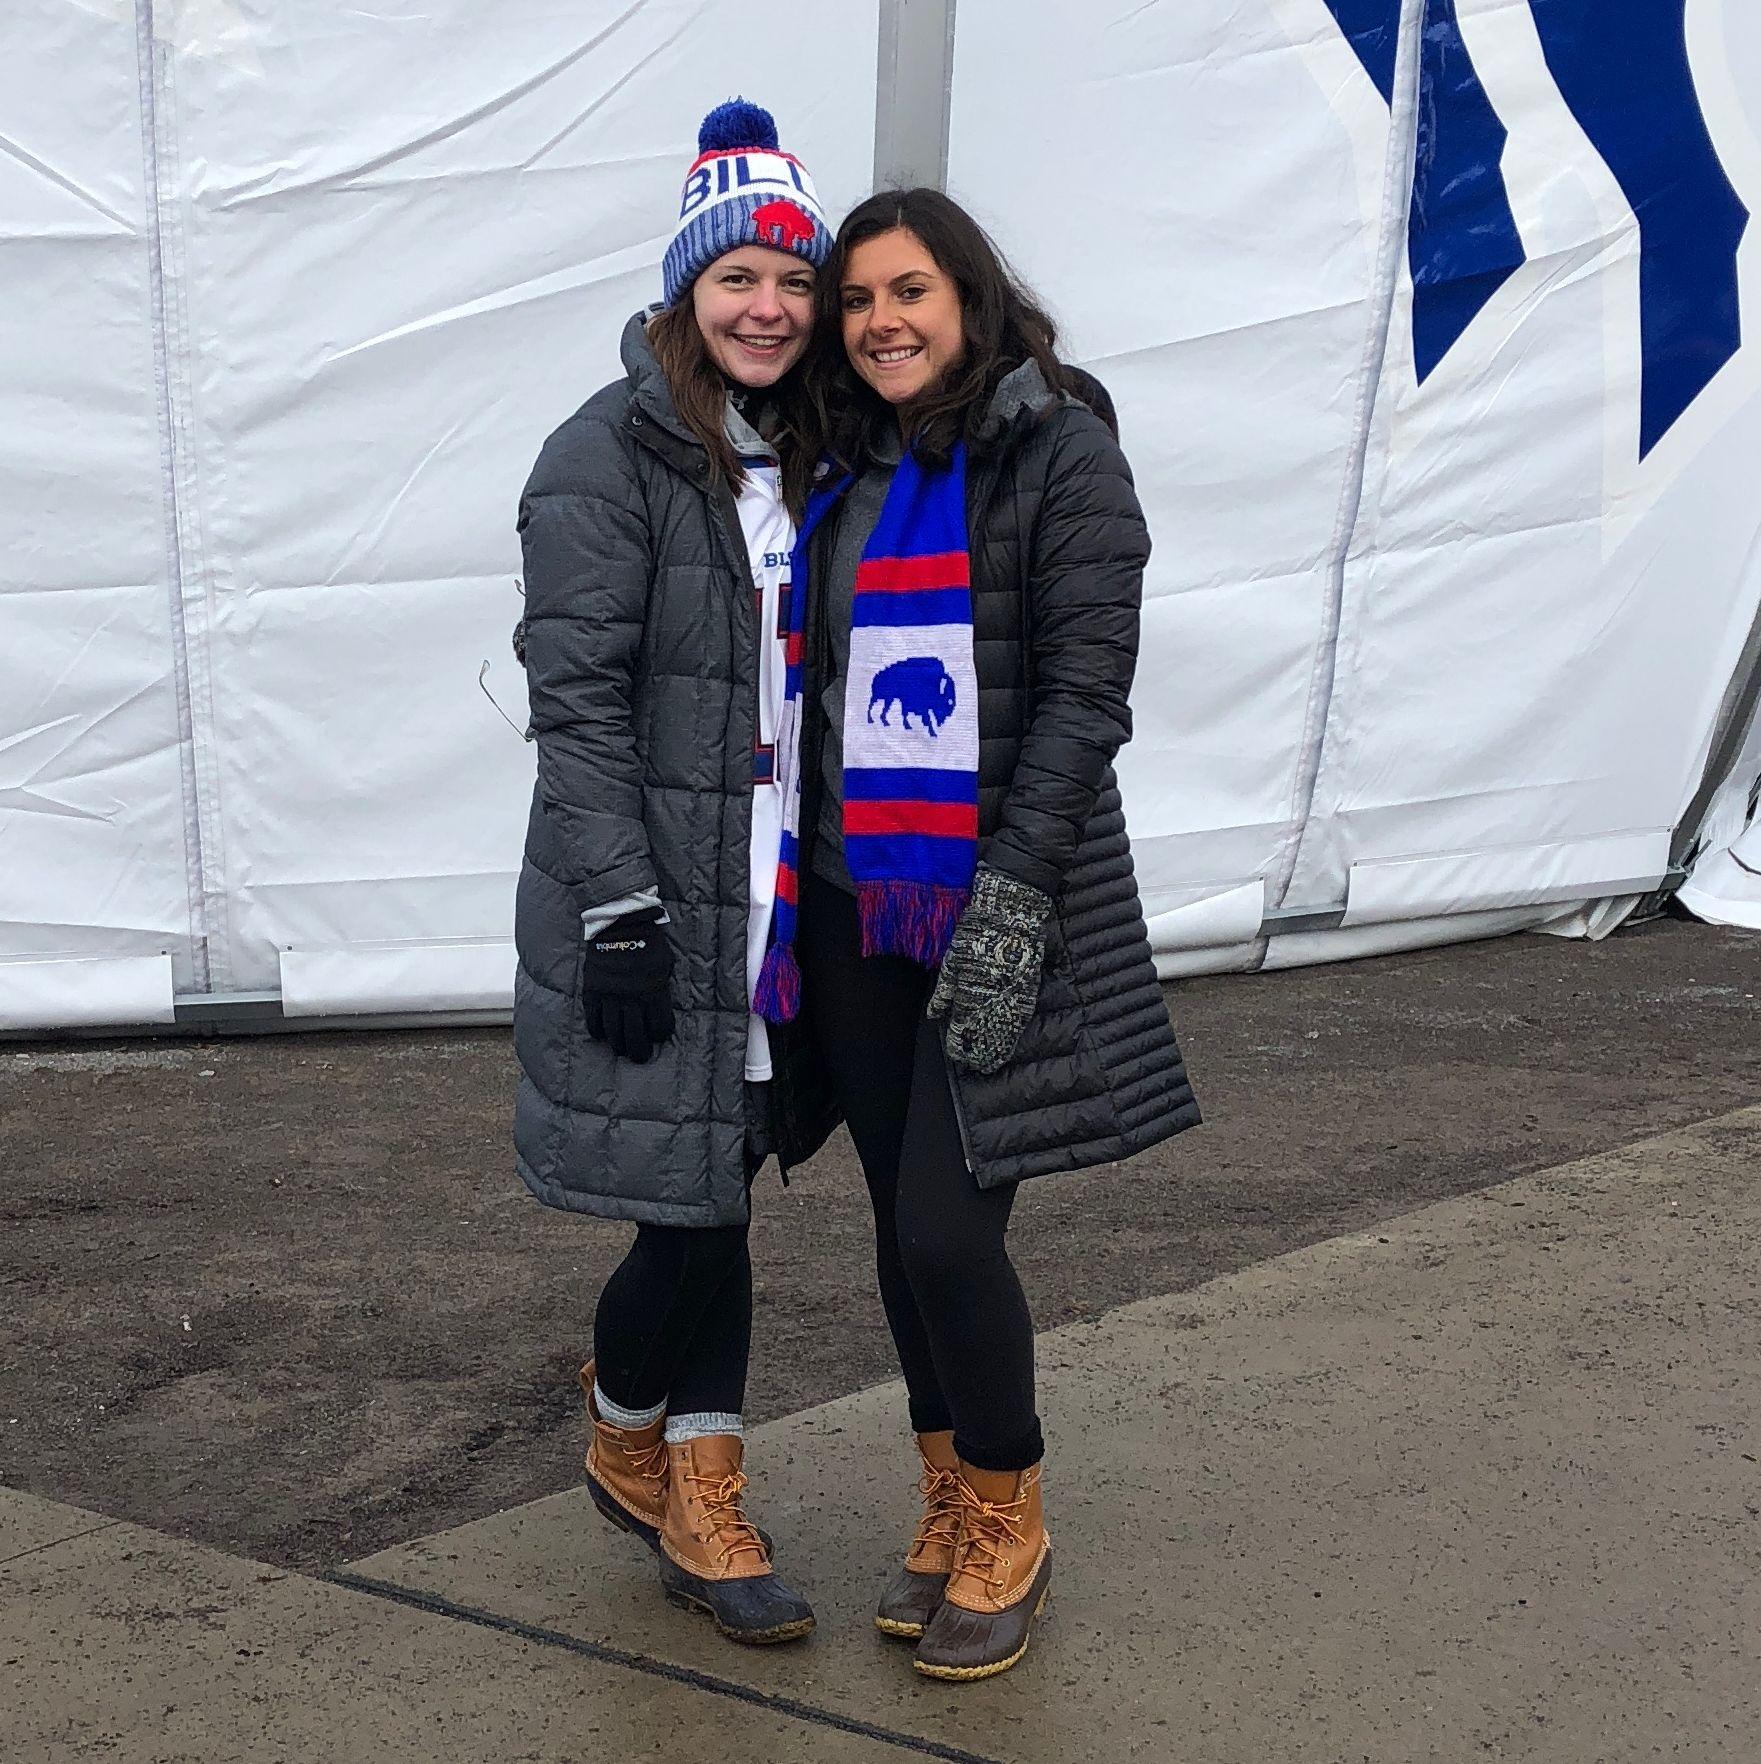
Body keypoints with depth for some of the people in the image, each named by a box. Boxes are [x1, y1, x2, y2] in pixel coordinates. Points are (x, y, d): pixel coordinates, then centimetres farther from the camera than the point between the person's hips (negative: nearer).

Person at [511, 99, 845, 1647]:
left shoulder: (802, 458, 13)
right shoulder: (613, 454, -9)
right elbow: (579, 696, -14)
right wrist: (621, 908, -19)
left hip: (774, 884, 6)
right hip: (657, 897, -6)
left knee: (722, 1183, 10)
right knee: (697, 1193, -2)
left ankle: (698, 1504, 21)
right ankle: (630, 1441, 24)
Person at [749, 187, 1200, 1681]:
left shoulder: (1059, 451, -6)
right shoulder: (849, 473, 13)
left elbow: (1085, 689, -13)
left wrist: (1011, 896, -19)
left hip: (997, 903, -6)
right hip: (852, 905, 6)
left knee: (949, 1231, -9)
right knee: (903, 1225, 11)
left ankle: (1010, 1530, 13)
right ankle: (950, 1515, 27)